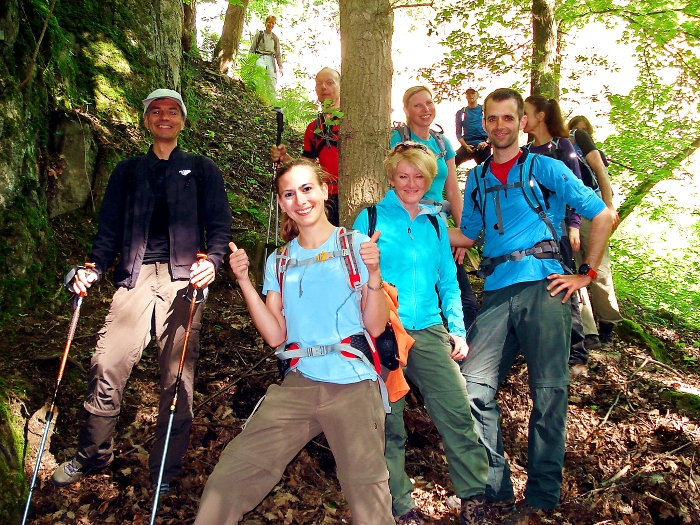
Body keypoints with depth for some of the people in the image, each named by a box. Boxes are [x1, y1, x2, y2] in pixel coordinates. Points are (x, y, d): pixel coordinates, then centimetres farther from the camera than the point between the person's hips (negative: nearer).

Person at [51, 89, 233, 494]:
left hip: (183, 278, -2)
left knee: (178, 376, -4)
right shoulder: (128, 171, 22)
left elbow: (220, 225, 6)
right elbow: (110, 228, 18)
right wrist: (94, 270, 2)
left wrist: (212, 262, -13)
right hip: (136, 277, 2)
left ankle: (166, 470, 9)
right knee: (106, 364, -6)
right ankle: (94, 453, 16)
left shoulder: (203, 169, 16)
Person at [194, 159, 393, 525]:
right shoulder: (279, 262, 11)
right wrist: (244, 282, -4)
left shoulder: (354, 246, 1)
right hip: (298, 386, 3)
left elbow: (375, 327, -3)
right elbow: (276, 336, 3)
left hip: (353, 387, -2)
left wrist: (374, 275, -18)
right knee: (228, 477, -7)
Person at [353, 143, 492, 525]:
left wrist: (457, 328, 7)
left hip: (428, 330, 3)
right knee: (389, 424, 2)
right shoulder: (371, 218, 4)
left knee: (458, 411, -6)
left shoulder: (434, 223, 15)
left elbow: (448, 281, 17)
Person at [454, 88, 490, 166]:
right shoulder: (460, 113, 13)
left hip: (483, 146, 0)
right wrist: (465, 146, -9)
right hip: (467, 146, 0)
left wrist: (487, 143, -13)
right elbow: (459, 133, 10)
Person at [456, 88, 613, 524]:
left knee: (548, 393, 0)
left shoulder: (544, 168, 7)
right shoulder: (478, 178, 19)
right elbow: (468, 235, 24)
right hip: (498, 292, 4)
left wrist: (587, 274, 0)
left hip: (543, 286, -3)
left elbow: (603, 215, 6)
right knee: (473, 387, -6)